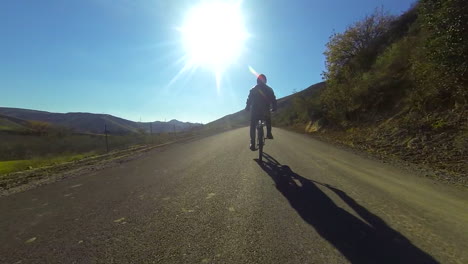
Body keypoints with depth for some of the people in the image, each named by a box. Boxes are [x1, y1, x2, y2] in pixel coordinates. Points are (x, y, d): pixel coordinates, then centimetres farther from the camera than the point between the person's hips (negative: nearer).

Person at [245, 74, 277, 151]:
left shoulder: (253, 89, 6)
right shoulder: (269, 89, 8)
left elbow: (249, 100, 2)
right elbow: (273, 100, 6)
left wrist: (247, 108, 14)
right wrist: (274, 108, 18)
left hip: (255, 111, -1)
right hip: (265, 112, 1)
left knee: (252, 127, 10)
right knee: (268, 120, 32)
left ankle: (252, 143, -3)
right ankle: (269, 133, 15)